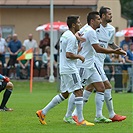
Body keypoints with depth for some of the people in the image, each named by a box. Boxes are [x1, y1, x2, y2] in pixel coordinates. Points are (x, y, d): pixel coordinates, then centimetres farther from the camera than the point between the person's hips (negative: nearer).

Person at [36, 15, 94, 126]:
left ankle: (43, 112, 15)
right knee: (79, 92, -8)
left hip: (64, 69, 10)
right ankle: (80, 120, -9)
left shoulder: (65, 35, 16)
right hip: (70, 70, -10)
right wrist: (79, 57, -8)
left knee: (64, 94, 14)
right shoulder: (71, 37, -15)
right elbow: (68, 55, -21)